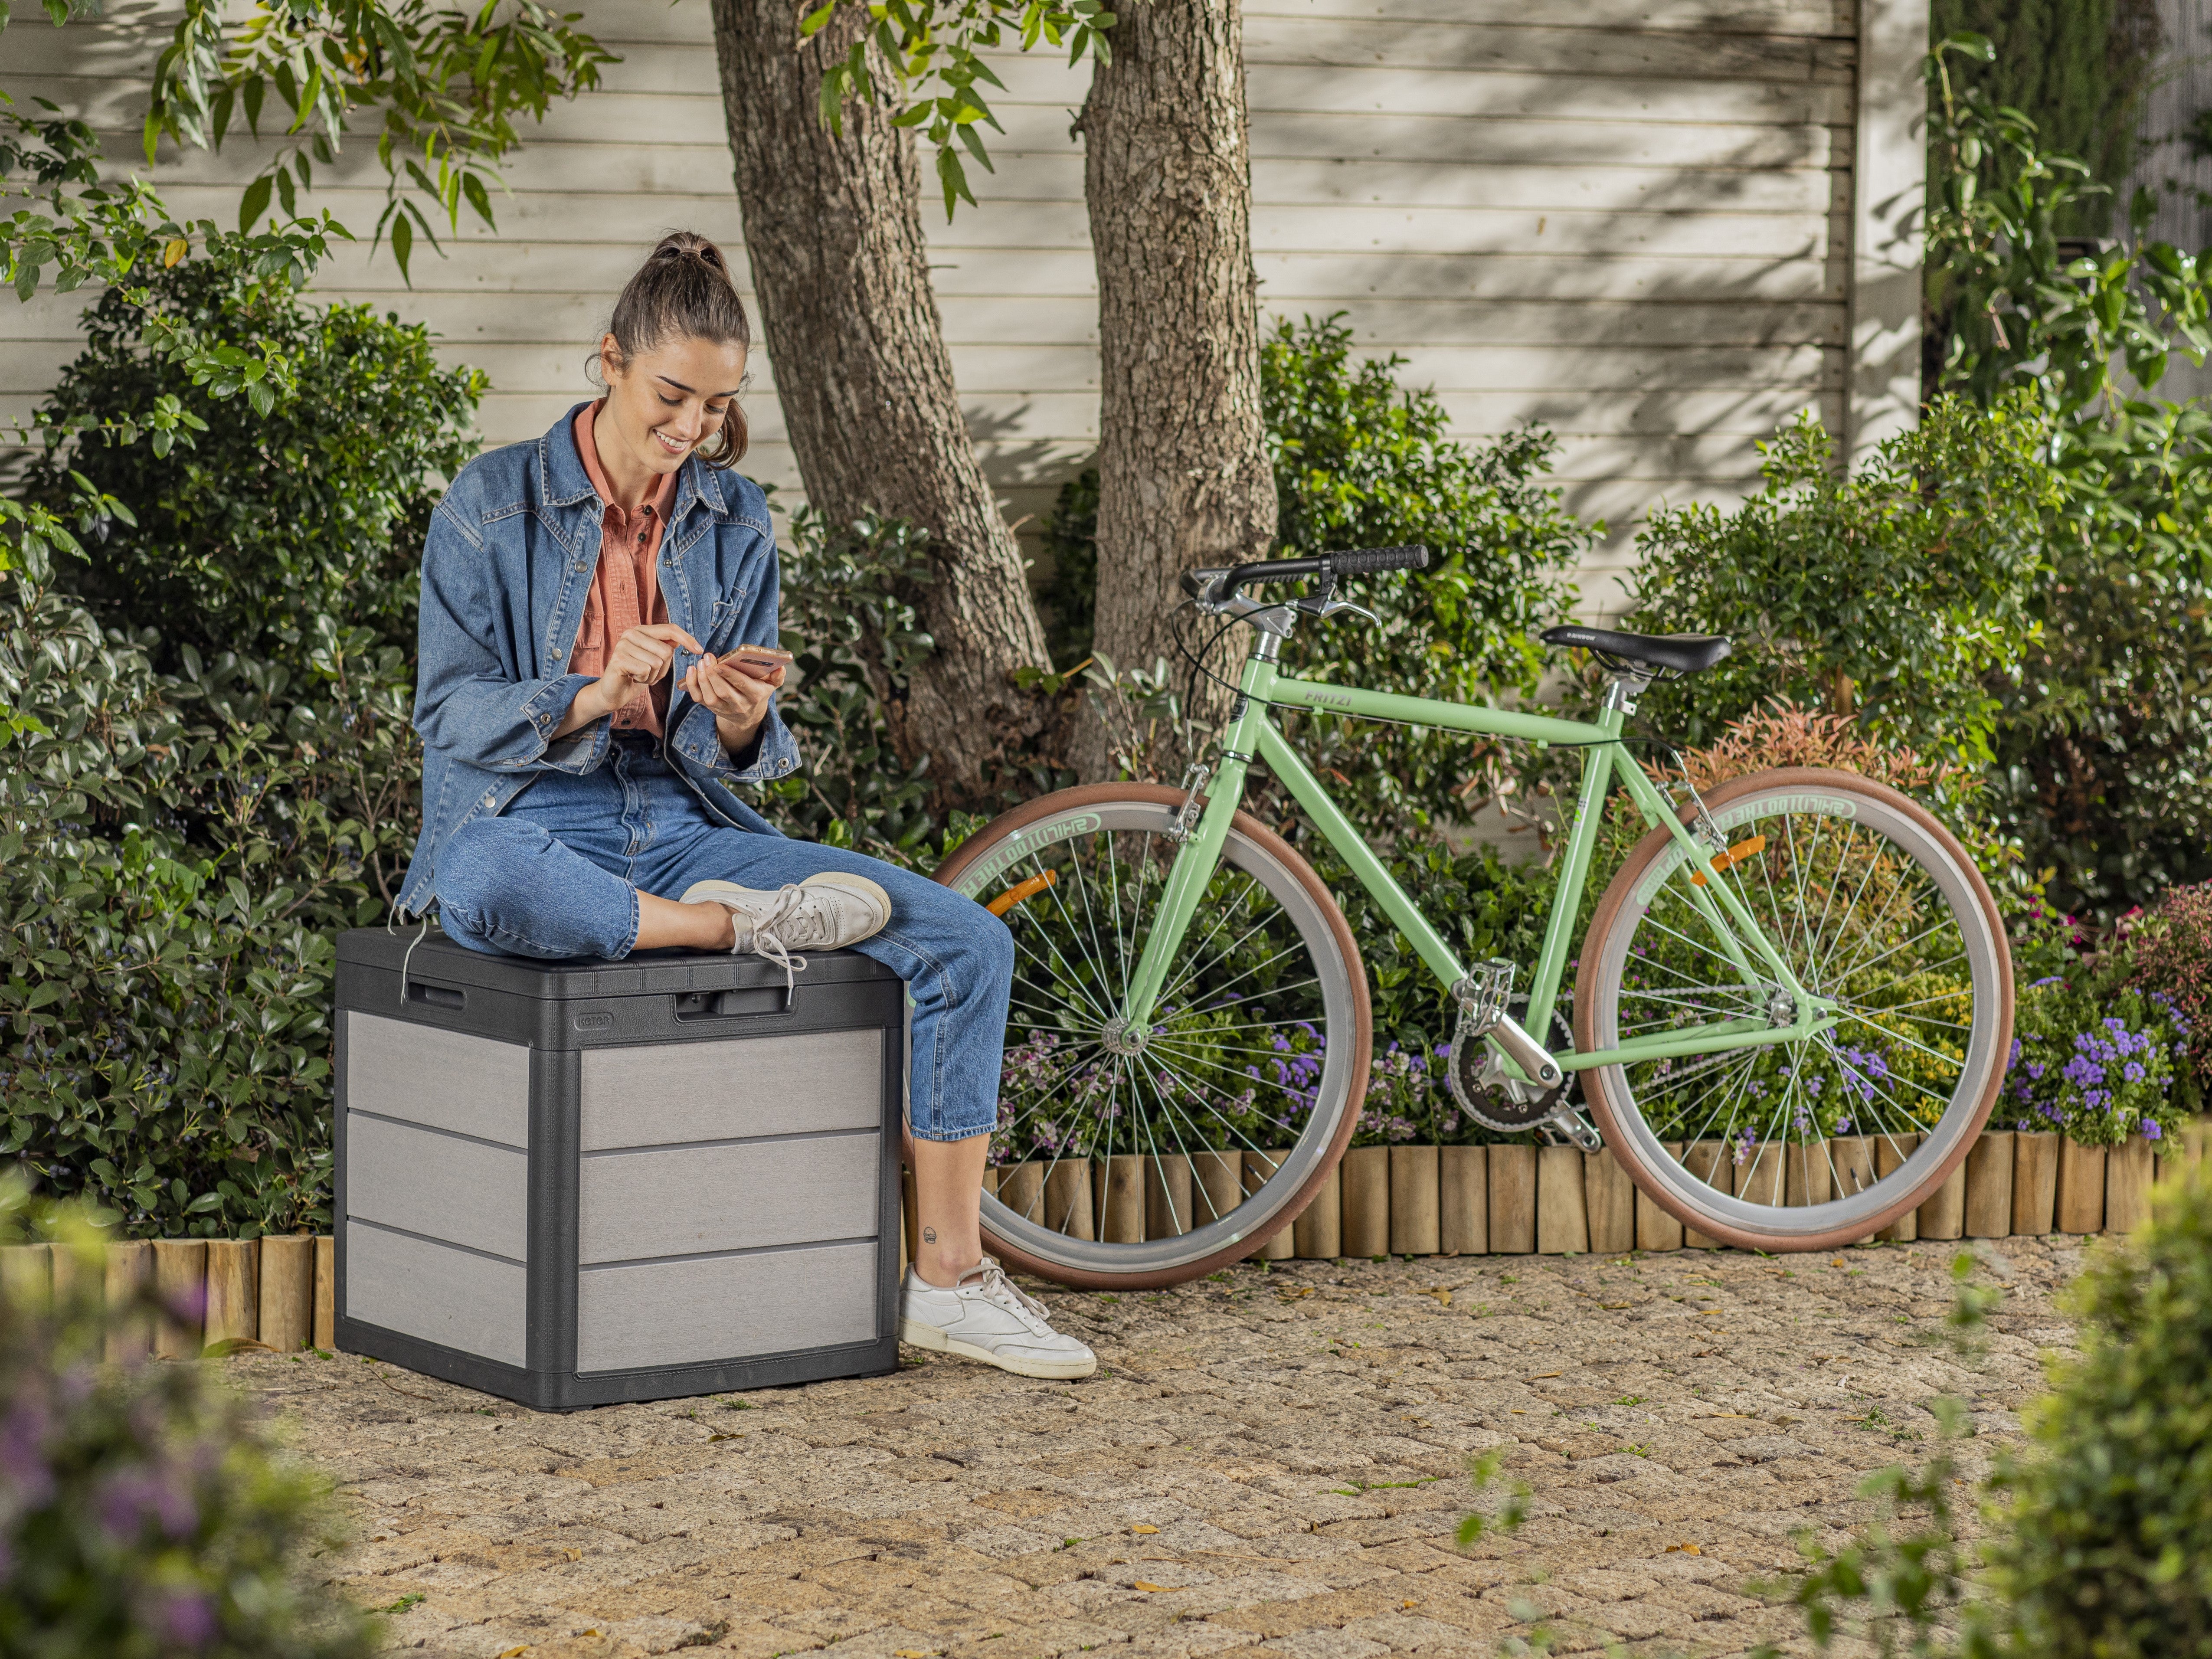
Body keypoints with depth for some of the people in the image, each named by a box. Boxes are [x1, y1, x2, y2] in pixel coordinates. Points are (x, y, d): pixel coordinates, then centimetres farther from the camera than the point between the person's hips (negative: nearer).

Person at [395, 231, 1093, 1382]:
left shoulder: (735, 520, 8)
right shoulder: (495, 503, -5)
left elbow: (736, 754, 7)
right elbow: (448, 716, -9)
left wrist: (740, 723, -18)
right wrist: (592, 697, -27)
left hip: (684, 831, 4)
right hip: (532, 825, -4)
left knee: (967, 941, -13)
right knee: (485, 885, -45)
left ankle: (947, 1282, -6)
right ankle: (742, 929, -18)